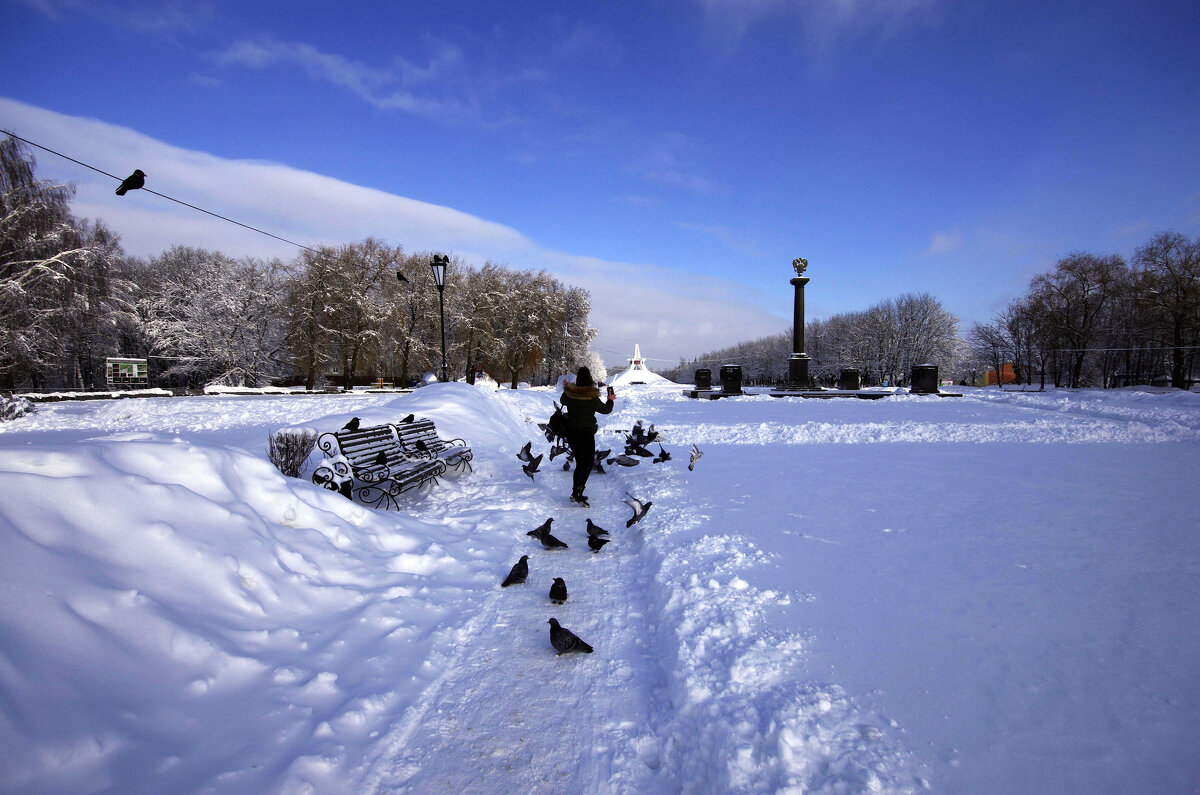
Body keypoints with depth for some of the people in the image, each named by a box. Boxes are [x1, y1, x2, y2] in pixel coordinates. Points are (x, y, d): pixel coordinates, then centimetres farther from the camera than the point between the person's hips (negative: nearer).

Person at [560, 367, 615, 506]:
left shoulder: (569, 393, -6)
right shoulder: (592, 397, -17)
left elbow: (562, 402, 18)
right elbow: (606, 410, -1)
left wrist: (565, 388, 34)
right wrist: (610, 400, 19)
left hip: (571, 432, 5)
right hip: (586, 433, -5)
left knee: (580, 462, 17)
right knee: (588, 463, 5)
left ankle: (575, 493, 20)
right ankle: (577, 493, -7)